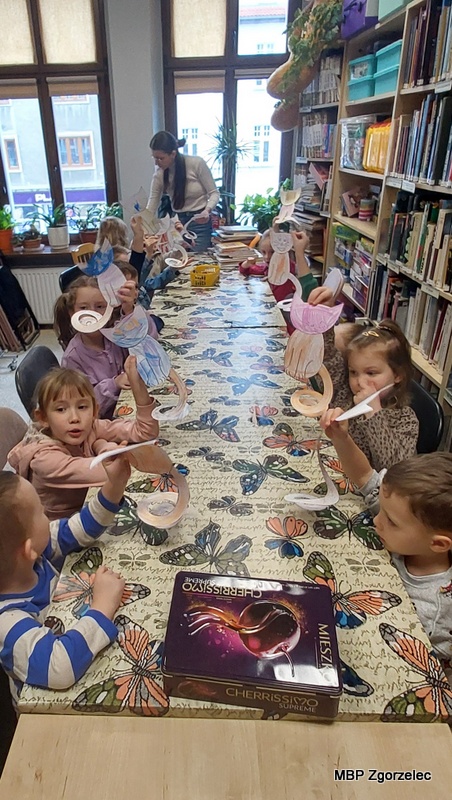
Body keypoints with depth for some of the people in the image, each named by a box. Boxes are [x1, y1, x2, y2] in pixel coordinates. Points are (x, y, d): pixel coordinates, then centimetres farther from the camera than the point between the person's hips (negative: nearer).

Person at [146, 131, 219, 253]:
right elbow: (150, 210, -1)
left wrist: (207, 210, -26)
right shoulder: (159, 175, -3)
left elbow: (214, 193, -6)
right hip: (177, 223, 3)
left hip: (200, 223, -3)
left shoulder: (197, 163, -13)